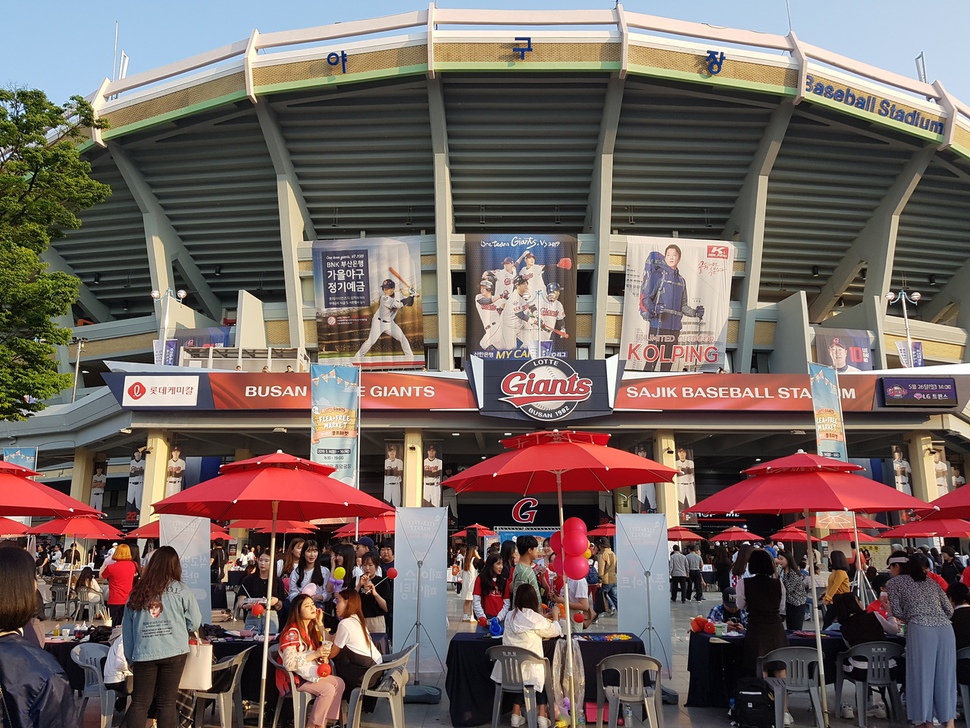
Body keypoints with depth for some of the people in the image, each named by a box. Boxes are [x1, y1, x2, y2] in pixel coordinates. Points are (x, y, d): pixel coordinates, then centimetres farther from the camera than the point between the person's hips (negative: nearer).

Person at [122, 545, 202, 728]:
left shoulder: (137, 591, 6)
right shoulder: (182, 591, -2)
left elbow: (126, 627, 10)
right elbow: (194, 624, 3)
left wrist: (130, 657, 16)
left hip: (143, 653, 2)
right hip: (173, 652, -2)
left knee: (139, 702, 10)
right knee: (166, 702, 5)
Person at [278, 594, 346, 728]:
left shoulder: (311, 628, 8)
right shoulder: (291, 632, -20)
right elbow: (289, 664, -29)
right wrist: (315, 654, -29)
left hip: (309, 673, 9)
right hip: (293, 677, -9)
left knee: (339, 683, -3)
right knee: (328, 689, -23)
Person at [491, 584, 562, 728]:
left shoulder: (510, 616, 2)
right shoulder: (535, 618, -13)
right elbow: (555, 631, 2)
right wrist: (555, 618, 21)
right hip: (529, 668, -4)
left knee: (519, 682, 29)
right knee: (541, 679, 23)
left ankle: (516, 716, 26)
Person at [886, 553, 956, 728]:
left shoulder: (894, 583, 13)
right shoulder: (932, 583, 26)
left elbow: (897, 612, 6)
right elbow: (949, 610, 20)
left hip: (920, 630, -4)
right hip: (945, 629, 5)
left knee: (922, 674, 5)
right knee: (945, 674, 10)